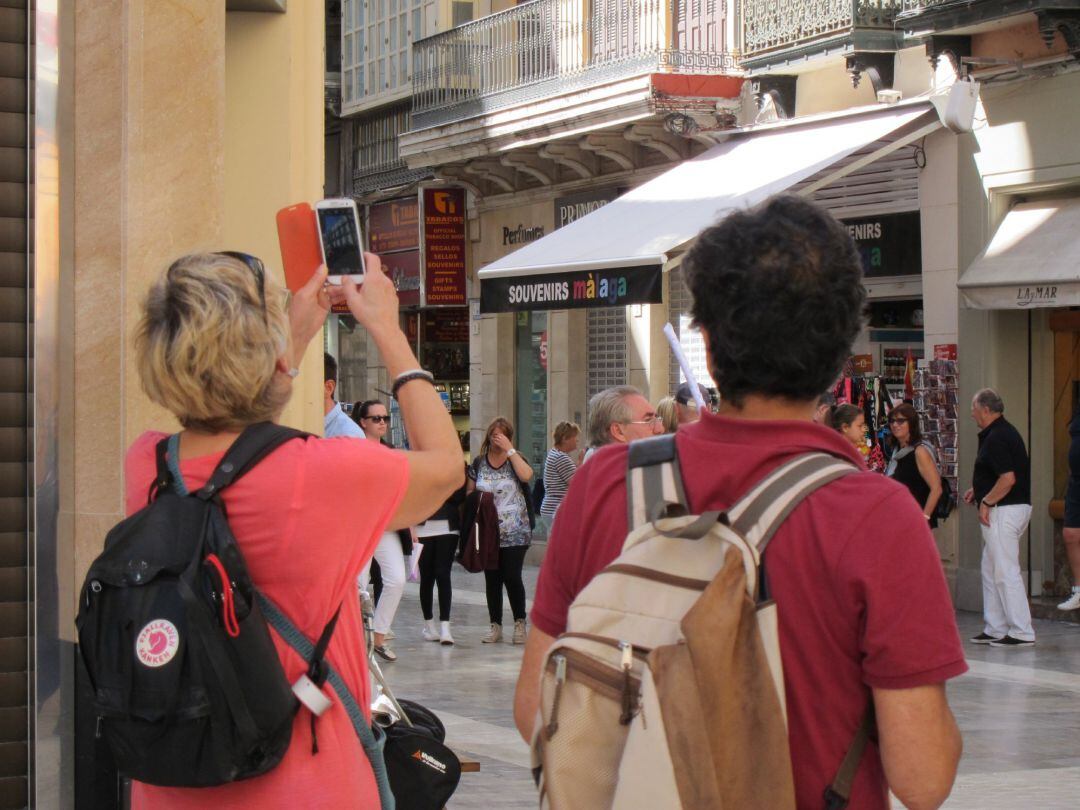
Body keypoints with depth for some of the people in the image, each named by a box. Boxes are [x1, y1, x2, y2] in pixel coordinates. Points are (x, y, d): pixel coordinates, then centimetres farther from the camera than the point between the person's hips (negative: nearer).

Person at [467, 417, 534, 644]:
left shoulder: (515, 459, 1)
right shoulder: (478, 463, 8)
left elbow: (526, 475, -22)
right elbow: (468, 492, 14)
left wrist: (509, 449, -18)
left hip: (514, 532, -3)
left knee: (512, 577, -8)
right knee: (492, 579, 7)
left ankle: (520, 623, 6)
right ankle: (495, 626, 15)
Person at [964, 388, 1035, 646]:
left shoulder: (996, 438, -18)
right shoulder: (1005, 432, 15)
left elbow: (1008, 479, -26)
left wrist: (986, 502, -17)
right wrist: (977, 490, 19)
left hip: (1003, 510, -11)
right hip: (1014, 508, 11)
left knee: (1006, 572, -7)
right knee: (991, 570, 15)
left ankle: (1022, 632, -5)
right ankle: (995, 629, 19)